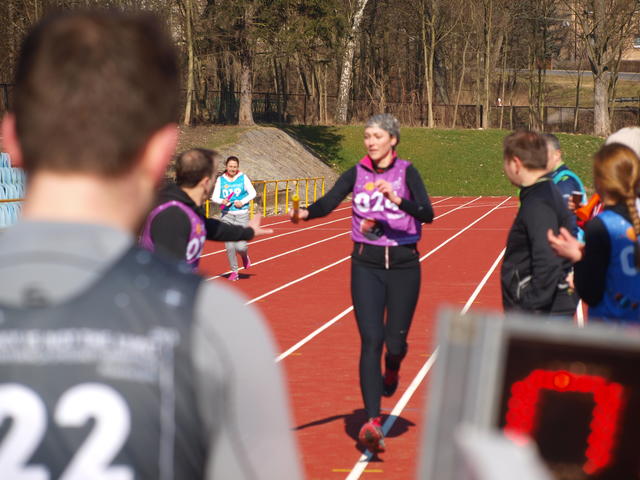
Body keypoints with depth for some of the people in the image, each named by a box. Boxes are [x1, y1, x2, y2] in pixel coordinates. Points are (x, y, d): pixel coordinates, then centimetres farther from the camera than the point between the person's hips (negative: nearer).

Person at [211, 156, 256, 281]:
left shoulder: (243, 178, 1)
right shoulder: (220, 179, 3)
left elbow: (252, 193, 4)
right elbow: (214, 197, 1)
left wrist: (242, 202, -12)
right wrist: (222, 201, -20)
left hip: (242, 215, -2)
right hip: (227, 215, 2)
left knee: (240, 246, -11)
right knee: (229, 246, -1)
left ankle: (245, 256, 26)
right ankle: (234, 272, 15)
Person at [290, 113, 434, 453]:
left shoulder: (406, 172, -5)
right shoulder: (356, 174, 2)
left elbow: (427, 214, -17)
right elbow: (328, 202, -12)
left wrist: (397, 200, -34)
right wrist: (305, 213, -33)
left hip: (403, 264, -1)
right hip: (366, 265, 1)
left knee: (395, 341, 6)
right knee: (371, 340, -10)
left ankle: (392, 370, 45)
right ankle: (372, 422, -12)